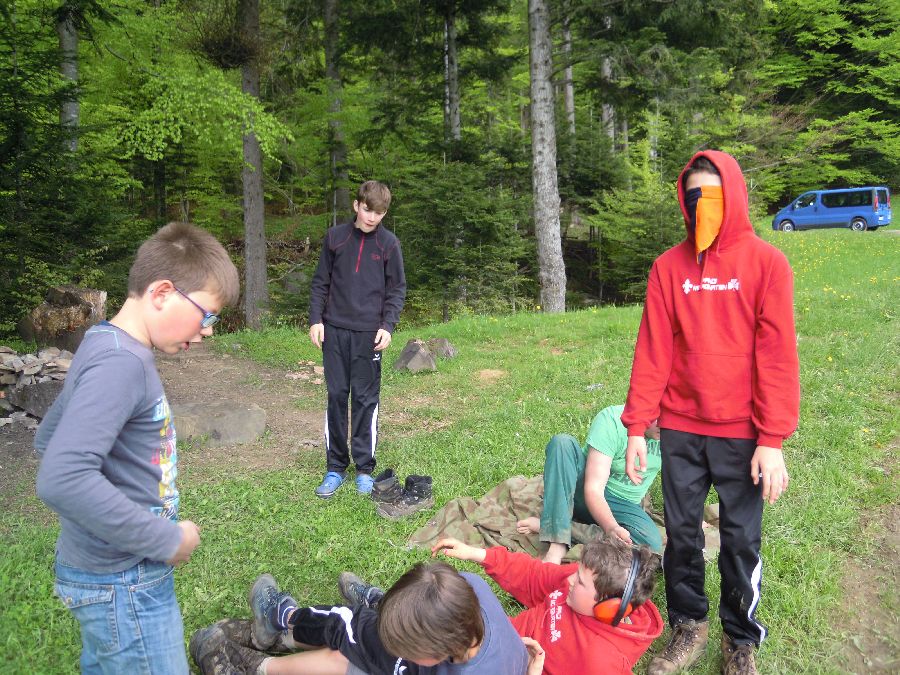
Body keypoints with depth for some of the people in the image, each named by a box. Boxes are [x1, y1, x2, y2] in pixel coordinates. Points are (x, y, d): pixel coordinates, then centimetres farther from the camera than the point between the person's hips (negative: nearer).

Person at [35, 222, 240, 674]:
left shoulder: (106, 346, 6)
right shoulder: (120, 362, -24)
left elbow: (48, 438, 18)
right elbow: (61, 481, -35)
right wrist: (167, 539, -25)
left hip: (106, 569, 10)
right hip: (123, 586, -10)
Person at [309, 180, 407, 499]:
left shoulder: (389, 243, 2)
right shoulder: (335, 237, 6)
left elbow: (397, 289, 4)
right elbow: (321, 282, 10)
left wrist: (387, 325, -8)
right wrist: (315, 320, 1)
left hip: (369, 333, -1)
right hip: (334, 330, 2)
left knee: (366, 400, 2)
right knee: (336, 396, 5)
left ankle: (364, 469, 13)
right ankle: (335, 467, 15)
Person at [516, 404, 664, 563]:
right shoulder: (610, 419, -24)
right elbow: (593, 489, -29)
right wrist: (612, 528, -45)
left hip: (622, 504, 3)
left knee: (652, 544, -30)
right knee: (562, 442, -31)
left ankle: (545, 525, -25)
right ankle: (557, 544, -39)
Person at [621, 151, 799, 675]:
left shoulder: (766, 263, -4)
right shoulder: (669, 267, 3)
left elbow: (777, 355, -8)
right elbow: (652, 351, 1)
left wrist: (773, 440, -13)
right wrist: (637, 427, -3)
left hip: (741, 433, -2)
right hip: (680, 429, 2)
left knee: (741, 539, 9)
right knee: (682, 532, 12)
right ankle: (689, 627, 32)